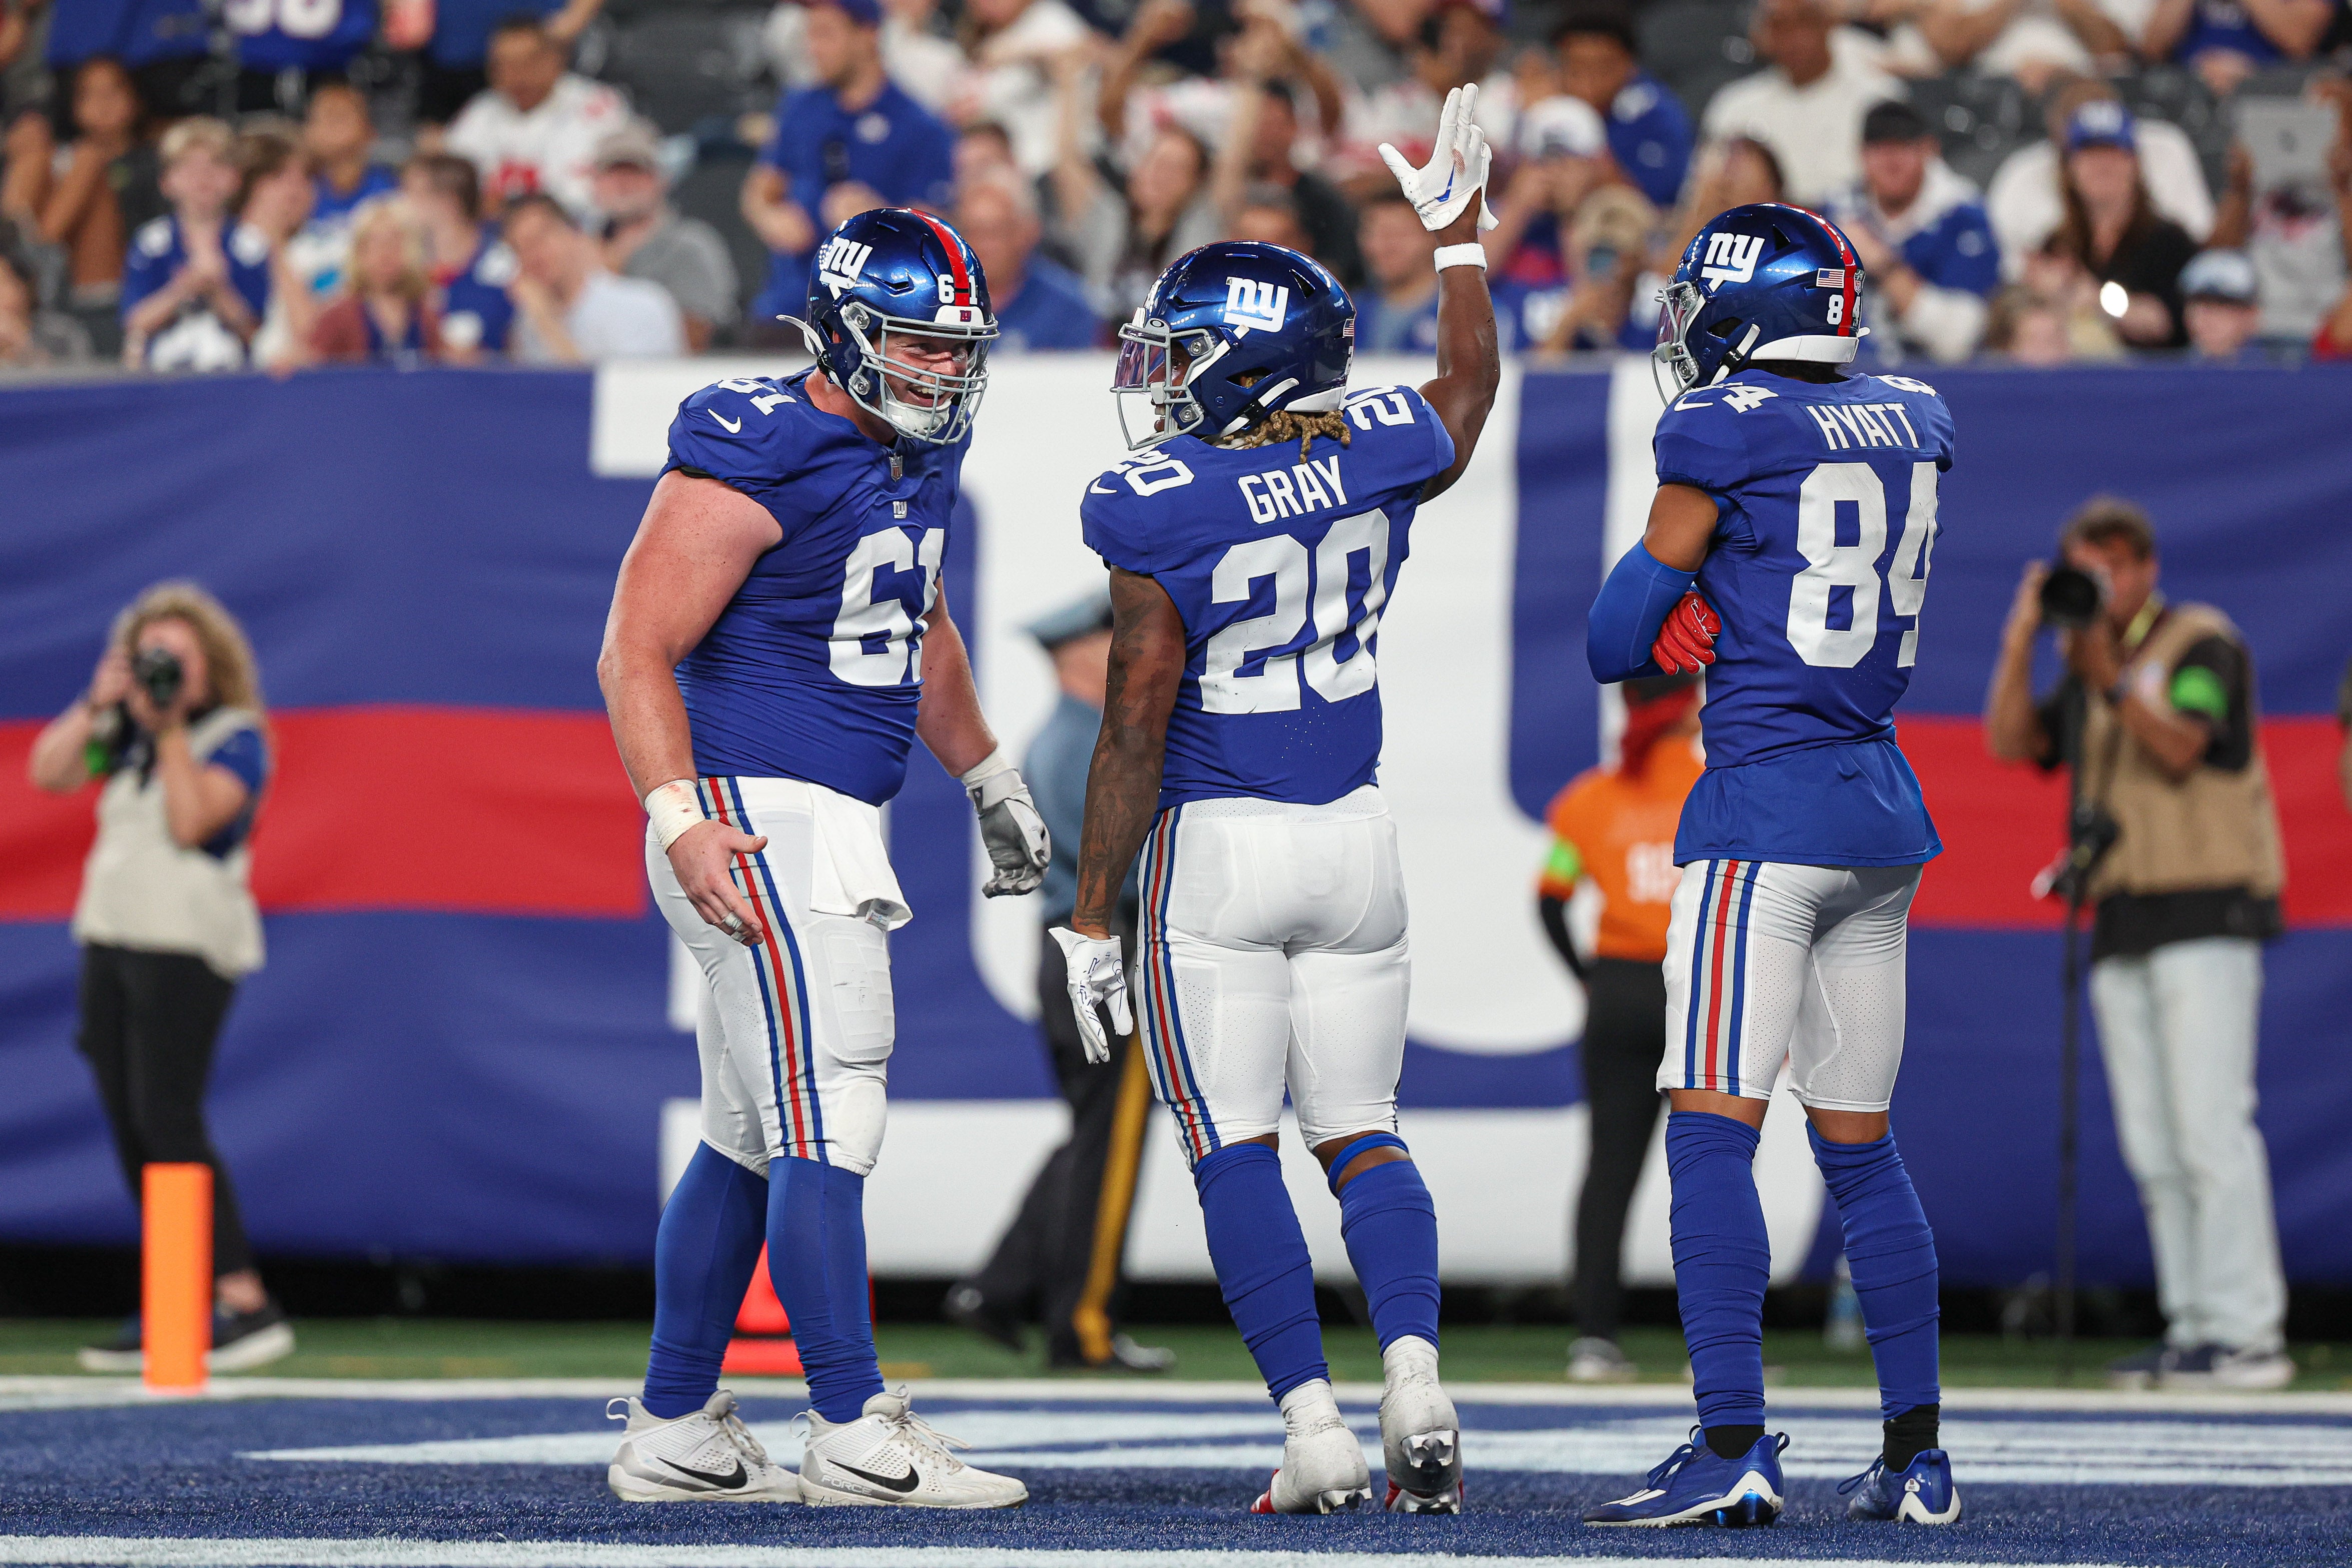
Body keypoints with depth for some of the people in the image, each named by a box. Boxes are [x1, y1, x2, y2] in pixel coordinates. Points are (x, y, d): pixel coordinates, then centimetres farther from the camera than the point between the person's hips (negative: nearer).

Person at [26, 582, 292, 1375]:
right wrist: (97, 705, -5)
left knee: (166, 1118, -16)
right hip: (111, 937, 7)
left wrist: (171, 729, -18)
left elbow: (192, 819, -19)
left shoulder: (237, 737, -6)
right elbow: (49, 772, 5)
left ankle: (247, 1303, -17)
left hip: (187, 947, -7)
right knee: (129, 1125, 7)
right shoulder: (126, 731, 12)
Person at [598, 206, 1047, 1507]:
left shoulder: (918, 460, 13)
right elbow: (637, 652, -18)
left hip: (834, 827, 10)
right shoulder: (757, 462, -16)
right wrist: (679, 819, -28)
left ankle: (673, 1432, 19)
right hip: (755, 818, -10)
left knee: (751, 1138, 13)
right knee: (827, 1120, -12)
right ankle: (856, 1434, -11)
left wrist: (987, 776, 33)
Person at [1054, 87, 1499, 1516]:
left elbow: (1137, 731, -15)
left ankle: (1314, 1422, -6)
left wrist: (1093, 918, -8)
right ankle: (1416, 1371, -10)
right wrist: (1461, 234, 37)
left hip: (1217, 847, -5)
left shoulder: (1161, 511, -16)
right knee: (1360, 1130, 11)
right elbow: (1472, 387, 24)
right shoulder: (1376, 456, -1)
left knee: (1234, 1147, 2)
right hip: (1354, 836, 5)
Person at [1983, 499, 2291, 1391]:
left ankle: (2248, 1333, -15)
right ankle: (2192, 1328, 5)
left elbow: (2182, 746, -15)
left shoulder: (2202, 642, -1)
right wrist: (2021, 645, -1)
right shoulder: (2084, 672, 20)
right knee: (2152, 1145, 4)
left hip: (2206, 912, -7)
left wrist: (2111, 681, -27)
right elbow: (2009, 742, 9)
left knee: (2210, 1126, -14)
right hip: (2122, 924, 7)